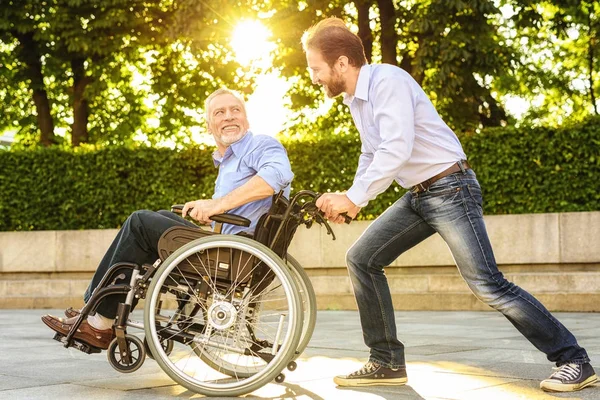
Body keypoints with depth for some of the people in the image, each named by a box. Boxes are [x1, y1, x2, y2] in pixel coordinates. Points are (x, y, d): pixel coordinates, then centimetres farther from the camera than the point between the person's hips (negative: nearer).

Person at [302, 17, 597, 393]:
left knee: (487, 284, -13)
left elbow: (397, 149, -29)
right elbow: (372, 154, 22)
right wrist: (349, 200, 9)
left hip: (449, 189, -9)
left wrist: (353, 198, -25)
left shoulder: (387, 81, -18)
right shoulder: (355, 98, 11)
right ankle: (387, 363, 9)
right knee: (362, 259, 4)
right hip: (417, 196, 9)